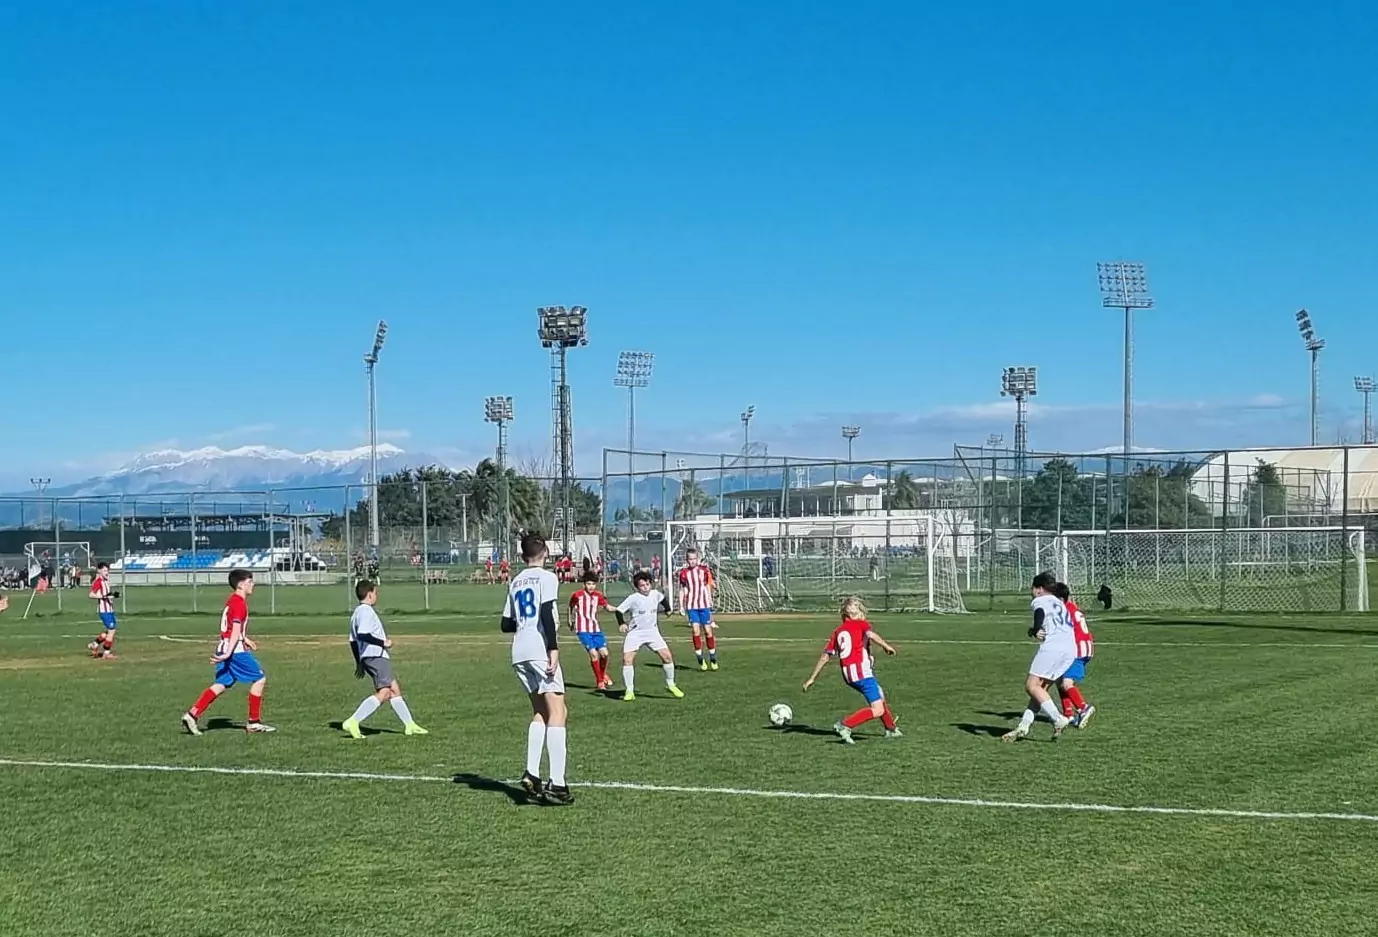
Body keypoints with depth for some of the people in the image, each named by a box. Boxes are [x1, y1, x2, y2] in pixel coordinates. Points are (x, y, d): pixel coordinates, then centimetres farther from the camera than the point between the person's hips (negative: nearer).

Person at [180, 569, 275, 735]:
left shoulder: (232, 600, 16)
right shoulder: (239, 603, -14)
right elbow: (236, 630, -21)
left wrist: (245, 639, 39)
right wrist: (228, 653, -27)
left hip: (225, 649, 10)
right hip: (235, 650, -10)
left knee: (221, 685, 9)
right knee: (259, 679, -2)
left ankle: (191, 715, 0)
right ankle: (254, 722, 2)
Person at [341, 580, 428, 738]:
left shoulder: (357, 613, 19)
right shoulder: (367, 611, -12)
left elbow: (353, 640, 22)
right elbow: (363, 635, -26)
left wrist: (359, 663, 26)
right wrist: (383, 642, -17)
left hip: (367, 658, 11)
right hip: (376, 656, -11)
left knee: (394, 690, 14)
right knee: (383, 692, -15)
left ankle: (410, 725, 17)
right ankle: (353, 722, -22)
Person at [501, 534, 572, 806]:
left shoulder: (515, 582, 18)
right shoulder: (546, 577, -1)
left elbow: (506, 625, 21)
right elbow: (547, 614, -14)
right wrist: (553, 650, -17)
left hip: (519, 653, 7)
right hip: (540, 650, -7)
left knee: (540, 712, 16)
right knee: (557, 712, -7)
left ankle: (531, 774, 4)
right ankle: (557, 784, -15)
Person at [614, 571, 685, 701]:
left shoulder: (655, 594, 0)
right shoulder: (633, 598, -13)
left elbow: (663, 599, 24)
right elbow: (619, 610, -12)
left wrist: (667, 609, 25)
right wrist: (621, 624, -25)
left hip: (652, 631, 3)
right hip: (635, 633, -3)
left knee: (667, 656, -7)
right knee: (627, 659, -17)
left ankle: (670, 685, 12)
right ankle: (629, 691, -5)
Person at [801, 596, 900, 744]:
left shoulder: (838, 631, 18)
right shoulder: (862, 624, 4)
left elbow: (825, 656, 14)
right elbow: (870, 634, -22)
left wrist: (812, 678, 17)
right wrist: (886, 646, -16)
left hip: (847, 674, 8)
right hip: (862, 671, -8)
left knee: (881, 698, 27)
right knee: (877, 710, -11)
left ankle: (891, 730, 40)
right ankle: (845, 725, -19)